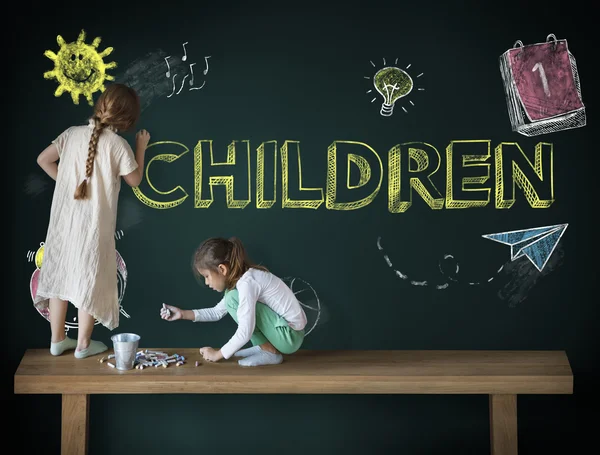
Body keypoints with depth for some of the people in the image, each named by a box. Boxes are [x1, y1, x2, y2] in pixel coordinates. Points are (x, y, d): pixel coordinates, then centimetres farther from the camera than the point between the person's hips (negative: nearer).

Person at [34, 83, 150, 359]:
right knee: (89, 279, 7)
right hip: (94, 224, -4)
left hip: (64, 219, 4)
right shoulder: (118, 145, -13)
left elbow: (43, 160, 5)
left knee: (60, 274, 14)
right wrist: (141, 148, 12)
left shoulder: (73, 134, -1)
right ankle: (83, 344, 16)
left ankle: (57, 340, 22)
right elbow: (134, 180, 0)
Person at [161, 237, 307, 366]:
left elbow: (245, 333, -26)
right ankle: (262, 347, 8)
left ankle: (270, 352, -10)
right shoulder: (241, 277, 7)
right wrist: (183, 314, 9)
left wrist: (217, 354, -13)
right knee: (232, 295, 14)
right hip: (282, 331, 10)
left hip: (290, 336, -10)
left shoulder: (247, 282, -23)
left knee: (234, 298, -17)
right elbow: (217, 312, 19)